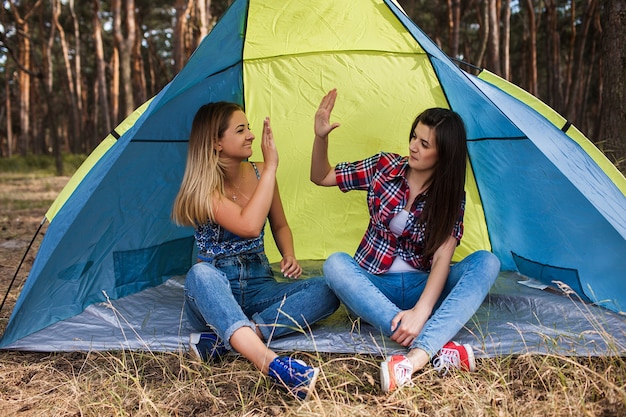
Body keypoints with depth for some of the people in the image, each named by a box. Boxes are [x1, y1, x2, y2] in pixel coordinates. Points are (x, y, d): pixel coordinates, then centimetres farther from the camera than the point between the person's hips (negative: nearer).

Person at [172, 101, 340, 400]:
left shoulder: (259, 174, 1)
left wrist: (289, 257, -5)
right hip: (214, 292, -4)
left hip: (258, 289, 4)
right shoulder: (202, 187, -14)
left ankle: (222, 338, -33)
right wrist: (271, 166, -26)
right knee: (201, 274, -40)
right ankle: (272, 363, -58)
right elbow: (249, 226, -30)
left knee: (325, 291, -22)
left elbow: (280, 226, 16)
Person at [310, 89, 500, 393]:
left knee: (486, 262, -26)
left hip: (421, 287, 0)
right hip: (373, 285, 1)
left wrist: (420, 312, -36)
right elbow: (321, 177, 4)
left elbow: (441, 259, -20)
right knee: (335, 265, -34)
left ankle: (416, 357, -47)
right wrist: (320, 137, -15)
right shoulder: (386, 166, -3)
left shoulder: (451, 197, -6)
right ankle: (438, 346, -43)